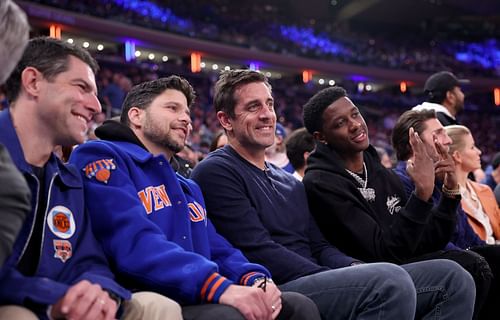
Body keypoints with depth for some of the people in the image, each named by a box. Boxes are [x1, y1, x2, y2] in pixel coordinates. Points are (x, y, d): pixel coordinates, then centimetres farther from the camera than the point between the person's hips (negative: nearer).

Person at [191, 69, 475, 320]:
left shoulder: (290, 182, 24)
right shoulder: (216, 172, -3)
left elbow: (320, 248, 18)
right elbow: (260, 252, -13)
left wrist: (354, 268, -5)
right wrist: (340, 282, -16)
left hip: (318, 284, 9)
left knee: (451, 276, -3)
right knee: (391, 280, -33)